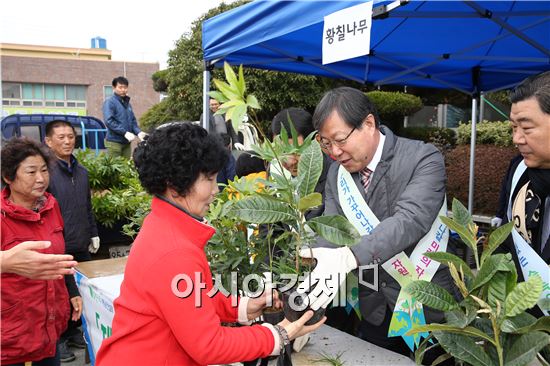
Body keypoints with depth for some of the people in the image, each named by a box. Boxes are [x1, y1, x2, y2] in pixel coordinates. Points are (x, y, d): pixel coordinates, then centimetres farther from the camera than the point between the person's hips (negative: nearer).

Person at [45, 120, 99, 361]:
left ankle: (73, 331, 33)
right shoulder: (47, 171, -12)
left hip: (82, 247, 6)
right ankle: (57, 339, 23)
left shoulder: (81, 171, 10)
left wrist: (93, 234, 17)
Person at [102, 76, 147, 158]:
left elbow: (133, 120, 18)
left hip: (127, 142, 7)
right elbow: (109, 121, -17)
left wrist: (138, 132, -2)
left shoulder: (127, 103, 16)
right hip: (114, 141, -7)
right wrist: (125, 132, -23)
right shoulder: (109, 102, -5)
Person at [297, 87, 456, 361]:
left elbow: (411, 220, -31)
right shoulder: (337, 173, 0)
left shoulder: (424, 158, -16)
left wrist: (348, 257, -46)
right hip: (374, 311, 5)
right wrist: (306, 309, -21)